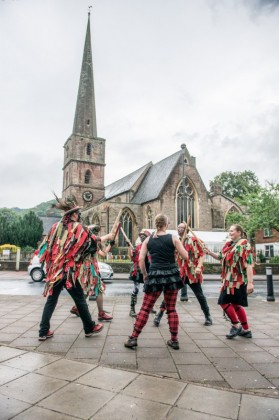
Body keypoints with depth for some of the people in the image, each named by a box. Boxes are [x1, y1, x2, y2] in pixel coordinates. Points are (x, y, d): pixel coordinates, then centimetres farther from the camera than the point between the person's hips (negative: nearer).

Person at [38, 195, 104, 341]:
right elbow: (92, 244, 3)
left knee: (51, 300, 14)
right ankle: (89, 328, 23)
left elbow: (47, 247, 13)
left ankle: (43, 332, 16)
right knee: (80, 300, 9)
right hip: (70, 271, -5)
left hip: (54, 271, 5)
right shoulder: (79, 228, -6)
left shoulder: (55, 226, 8)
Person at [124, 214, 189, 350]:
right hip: (171, 275, 0)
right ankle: (174, 340, 19)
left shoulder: (148, 239, 4)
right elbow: (185, 256, 0)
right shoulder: (173, 238, -1)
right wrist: (178, 246, 18)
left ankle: (133, 338, 9)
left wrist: (145, 274, 12)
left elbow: (140, 260, 0)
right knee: (171, 309, 14)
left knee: (145, 308, 8)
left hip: (155, 275, 0)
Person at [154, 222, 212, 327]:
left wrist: (199, 267, -17)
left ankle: (207, 316, 28)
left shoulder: (194, 240, -1)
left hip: (193, 273, -2)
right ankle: (159, 314, 4)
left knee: (199, 295, 10)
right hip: (179, 273, 2)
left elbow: (201, 254, -5)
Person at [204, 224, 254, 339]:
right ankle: (246, 330, 26)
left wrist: (250, 282, -23)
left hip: (237, 280, -8)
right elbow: (221, 257, 24)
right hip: (230, 280, 8)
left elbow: (249, 264, -18)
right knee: (235, 304, 15)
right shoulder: (228, 244, 11)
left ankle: (236, 325, 11)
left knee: (224, 301, -4)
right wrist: (210, 253, 6)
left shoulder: (244, 244, -12)